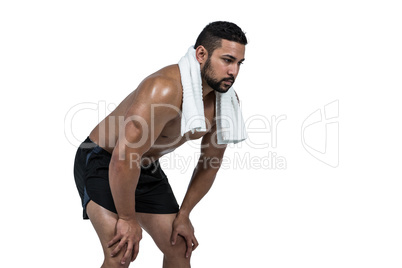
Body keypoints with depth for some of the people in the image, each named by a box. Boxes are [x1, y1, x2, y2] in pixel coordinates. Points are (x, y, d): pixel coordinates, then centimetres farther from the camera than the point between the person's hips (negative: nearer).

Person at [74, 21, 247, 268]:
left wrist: (183, 214, 5)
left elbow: (210, 162, 4)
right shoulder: (165, 90, -35)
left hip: (146, 168, 8)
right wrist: (127, 218, -24)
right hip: (102, 162, -7)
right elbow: (124, 157, -35)